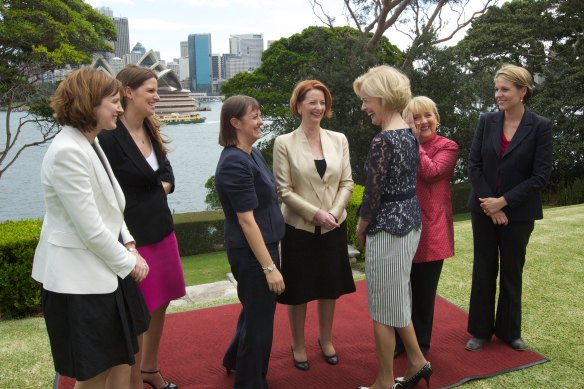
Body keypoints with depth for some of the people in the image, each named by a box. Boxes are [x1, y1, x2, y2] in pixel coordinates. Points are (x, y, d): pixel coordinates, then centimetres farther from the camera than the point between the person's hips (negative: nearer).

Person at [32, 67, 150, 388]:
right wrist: (127, 262, -10)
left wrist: (129, 247, 0)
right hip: (79, 278, -9)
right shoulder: (67, 151, -22)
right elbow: (90, 228, -22)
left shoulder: (90, 142, 8)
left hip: (107, 269, 9)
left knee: (123, 360, 19)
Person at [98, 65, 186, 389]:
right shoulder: (109, 137, -18)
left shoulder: (150, 131, 8)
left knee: (161, 303, 19)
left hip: (161, 229, 8)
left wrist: (158, 187, -7)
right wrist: (124, 243, -15)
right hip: (132, 236, -8)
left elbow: (167, 175, 12)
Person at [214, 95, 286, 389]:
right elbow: (246, 220, -23)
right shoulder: (235, 163, -21)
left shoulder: (252, 154, 7)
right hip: (251, 252, -9)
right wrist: (269, 266, -22)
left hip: (264, 245, 9)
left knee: (255, 310, 26)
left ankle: (236, 359, 50)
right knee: (260, 319, 7)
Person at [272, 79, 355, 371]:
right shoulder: (284, 143, -7)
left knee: (330, 287, 15)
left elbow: (347, 183, 2)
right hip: (299, 228, -3)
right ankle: (298, 345, 29)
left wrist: (333, 213, -13)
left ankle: (325, 340, 36)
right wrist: (315, 213, -18)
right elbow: (283, 190, -11)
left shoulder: (338, 140, 3)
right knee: (299, 290, 9)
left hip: (334, 227, 3)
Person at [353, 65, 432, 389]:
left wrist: (361, 227, -1)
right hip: (411, 221, 9)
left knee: (383, 309, 7)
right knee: (397, 301, 23)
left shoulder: (382, 141, -21)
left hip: (389, 228, -9)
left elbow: (374, 194, -19)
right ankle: (417, 362, 35)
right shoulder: (410, 135, 7)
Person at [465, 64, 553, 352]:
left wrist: (503, 202, -15)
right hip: (484, 208, 2)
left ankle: (509, 330, 28)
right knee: (483, 270, 9)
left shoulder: (541, 127, -7)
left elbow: (540, 175, -11)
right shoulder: (486, 121, 0)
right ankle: (480, 330, 23)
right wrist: (489, 204, -11)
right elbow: (474, 164, -3)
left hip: (518, 212, -2)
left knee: (512, 272, 11)